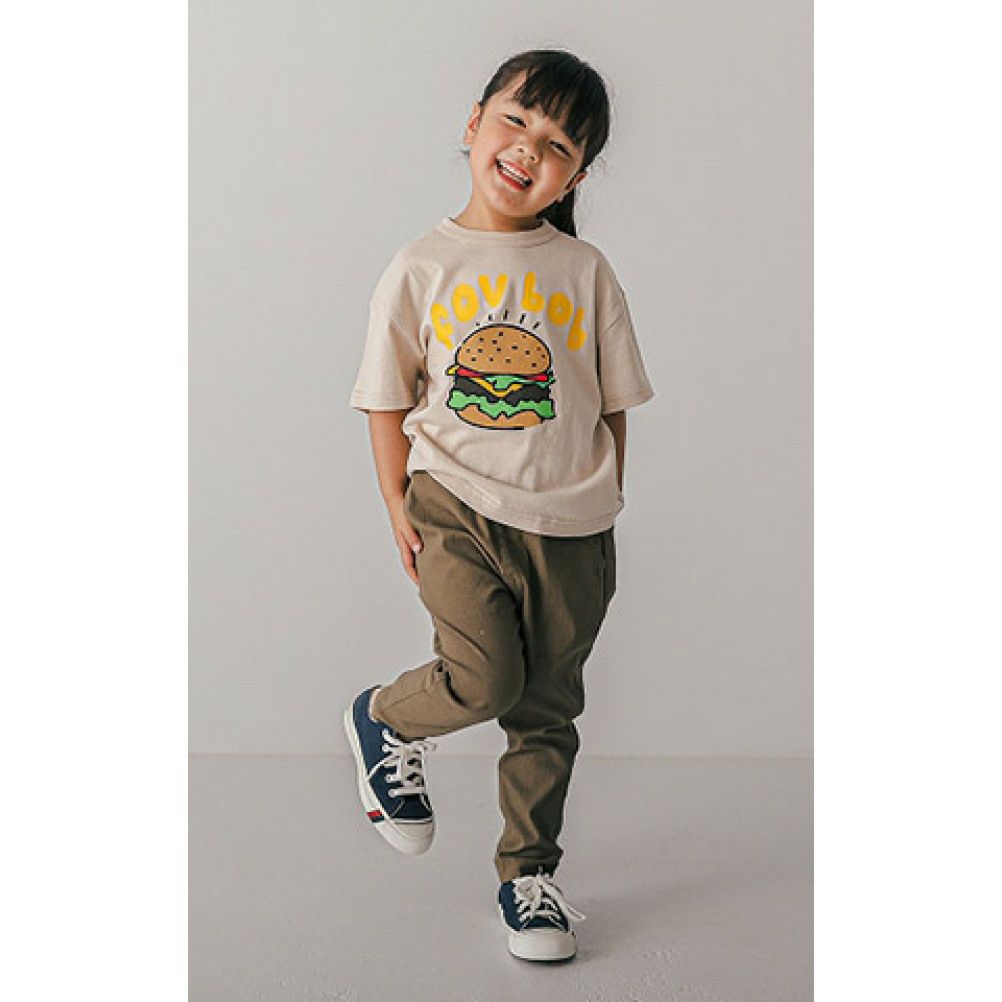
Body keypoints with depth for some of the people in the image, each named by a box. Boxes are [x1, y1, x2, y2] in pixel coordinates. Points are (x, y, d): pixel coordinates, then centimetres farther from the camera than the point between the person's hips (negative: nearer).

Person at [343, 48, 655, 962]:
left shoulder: (585, 272, 3)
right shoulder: (422, 268, 0)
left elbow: (613, 404, 8)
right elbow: (389, 400, 4)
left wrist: (605, 511, 7)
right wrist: (398, 506, -2)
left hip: (569, 525, 2)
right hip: (455, 506, -2)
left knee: (547, 709, 10)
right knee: (484, 679, -18)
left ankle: (529, 873, 29)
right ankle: (384, 720, 16)